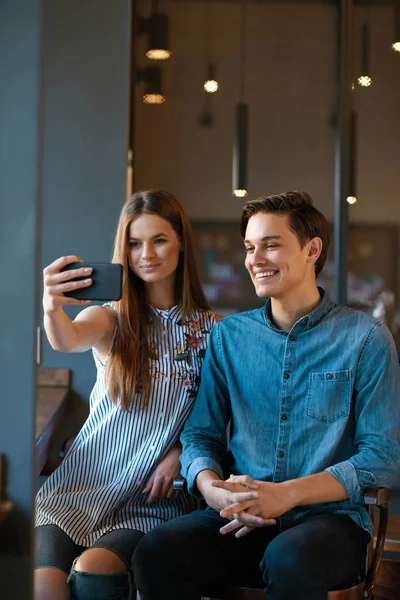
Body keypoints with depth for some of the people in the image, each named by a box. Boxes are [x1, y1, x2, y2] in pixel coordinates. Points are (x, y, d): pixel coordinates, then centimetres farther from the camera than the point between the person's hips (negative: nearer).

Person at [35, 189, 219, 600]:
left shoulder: (209, 329, 6)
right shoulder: (111, 319, 3)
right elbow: (67, 340, -20)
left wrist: (178, 454, -10)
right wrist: (52, 309, -43)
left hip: (152, 499, 0)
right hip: (81, 487, 0)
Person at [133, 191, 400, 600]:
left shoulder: (365, 339, 1)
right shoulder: (228, 335, 13)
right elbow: (200, 435, 12)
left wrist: (287, 494, -15)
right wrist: (212, 487, -12)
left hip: (328, 516, -3)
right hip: (241, 520, 3)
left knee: (289, 560, -38)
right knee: (157, 551, -27)